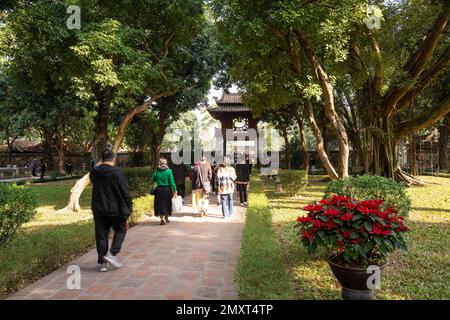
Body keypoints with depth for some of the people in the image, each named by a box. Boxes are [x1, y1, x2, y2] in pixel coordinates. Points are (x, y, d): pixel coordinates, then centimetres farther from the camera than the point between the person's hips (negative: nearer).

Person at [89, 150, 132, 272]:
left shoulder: (94, 172, 1)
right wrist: (128, 209, -6)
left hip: (98, 210, 5)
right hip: (115, 210, -4)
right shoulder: (117, 173, -14)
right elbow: (125, 193, -14)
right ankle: (112, 253, 1)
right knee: (121, 230, 15)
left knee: (101, 235, 11)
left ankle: (102, 262, 16)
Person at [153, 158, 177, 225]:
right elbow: (172, 182, -9)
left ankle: (162, 219, 2)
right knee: (167, 204, 15)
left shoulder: (156, 172, -2)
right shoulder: (168, 171, -9)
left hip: (159, 190, 1)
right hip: (167, 189, -1)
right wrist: (175, 191, -5)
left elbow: (154, 179, 12)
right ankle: (166, 218, 27)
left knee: (160, 205, 8)